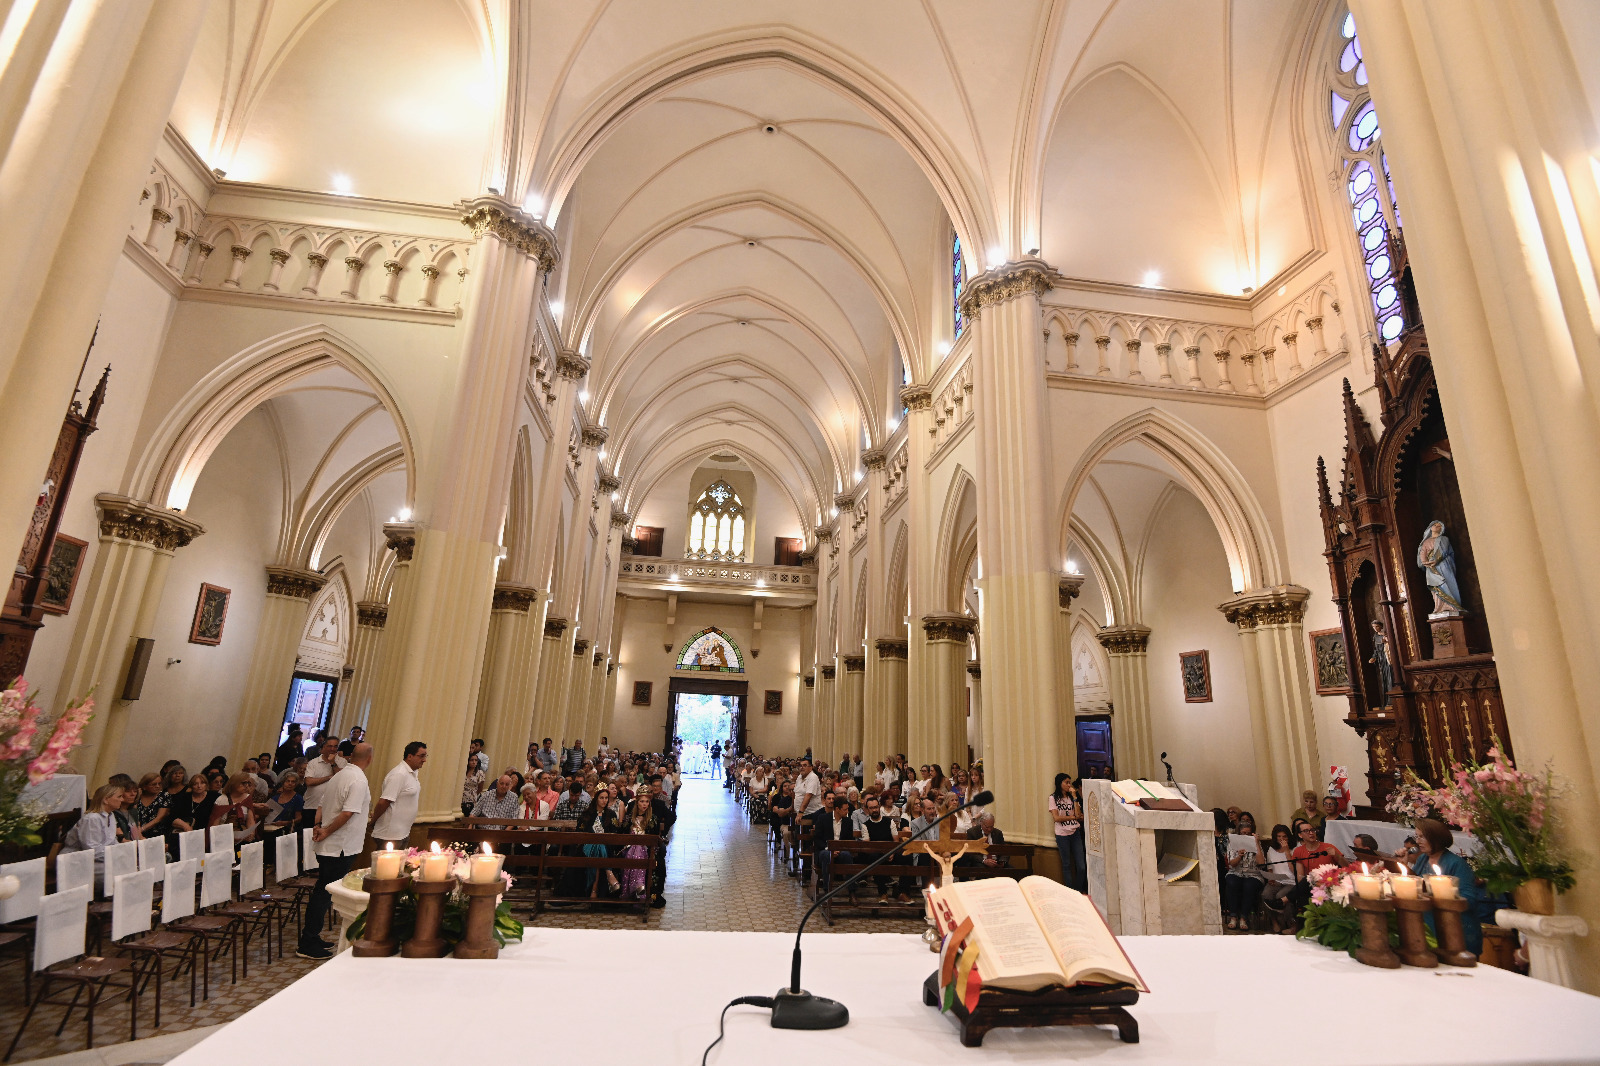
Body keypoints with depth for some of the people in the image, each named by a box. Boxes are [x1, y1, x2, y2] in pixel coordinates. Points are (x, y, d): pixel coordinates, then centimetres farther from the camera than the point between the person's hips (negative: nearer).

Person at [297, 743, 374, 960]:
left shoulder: (339, 775, 10)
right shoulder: (359, 780, -19)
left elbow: (324, 804, 14)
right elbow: (348, 813, -24)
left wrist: (319, 827, 4)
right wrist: (326, 832, -12)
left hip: (329, 846, 9)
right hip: (342, 847, -9)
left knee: (322, 892, 17)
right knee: (325, 893, 0)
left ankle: (310, 939, 27)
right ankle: (309, 945, 8)